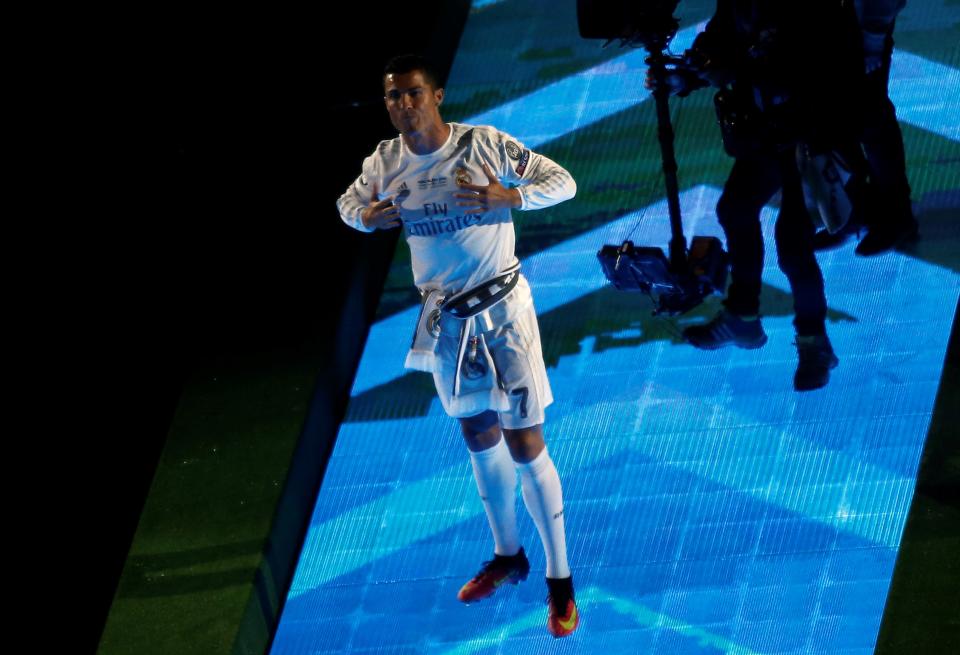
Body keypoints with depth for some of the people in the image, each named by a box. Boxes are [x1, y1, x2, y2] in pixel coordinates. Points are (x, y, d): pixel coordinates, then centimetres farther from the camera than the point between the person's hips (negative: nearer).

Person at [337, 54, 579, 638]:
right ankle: (508, 557, 36)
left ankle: (560, 580, 4)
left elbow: (563, 183, -10)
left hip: (501, 310, -5)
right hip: (444, 318, 5)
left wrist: (509, 197, -28)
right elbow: (348, 202, 16)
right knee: (480, 440, 18)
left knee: (525, 447, -6)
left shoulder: (485, 145, -16)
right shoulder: (385, 163, -3)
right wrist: (367, 215, -7)